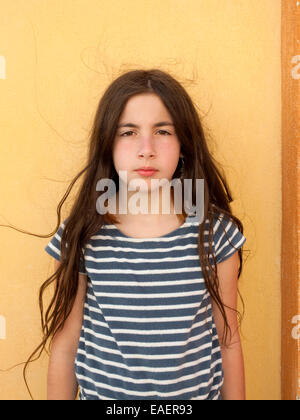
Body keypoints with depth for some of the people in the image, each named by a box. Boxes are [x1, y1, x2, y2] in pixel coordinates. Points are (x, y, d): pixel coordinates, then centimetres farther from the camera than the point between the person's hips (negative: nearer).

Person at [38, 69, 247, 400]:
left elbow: (228, 343, -4)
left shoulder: (215, 232, -14)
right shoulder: (80, 236, -16)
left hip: (199, 390, 1)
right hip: (101, 390, 0)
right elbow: (64, 348, -6)